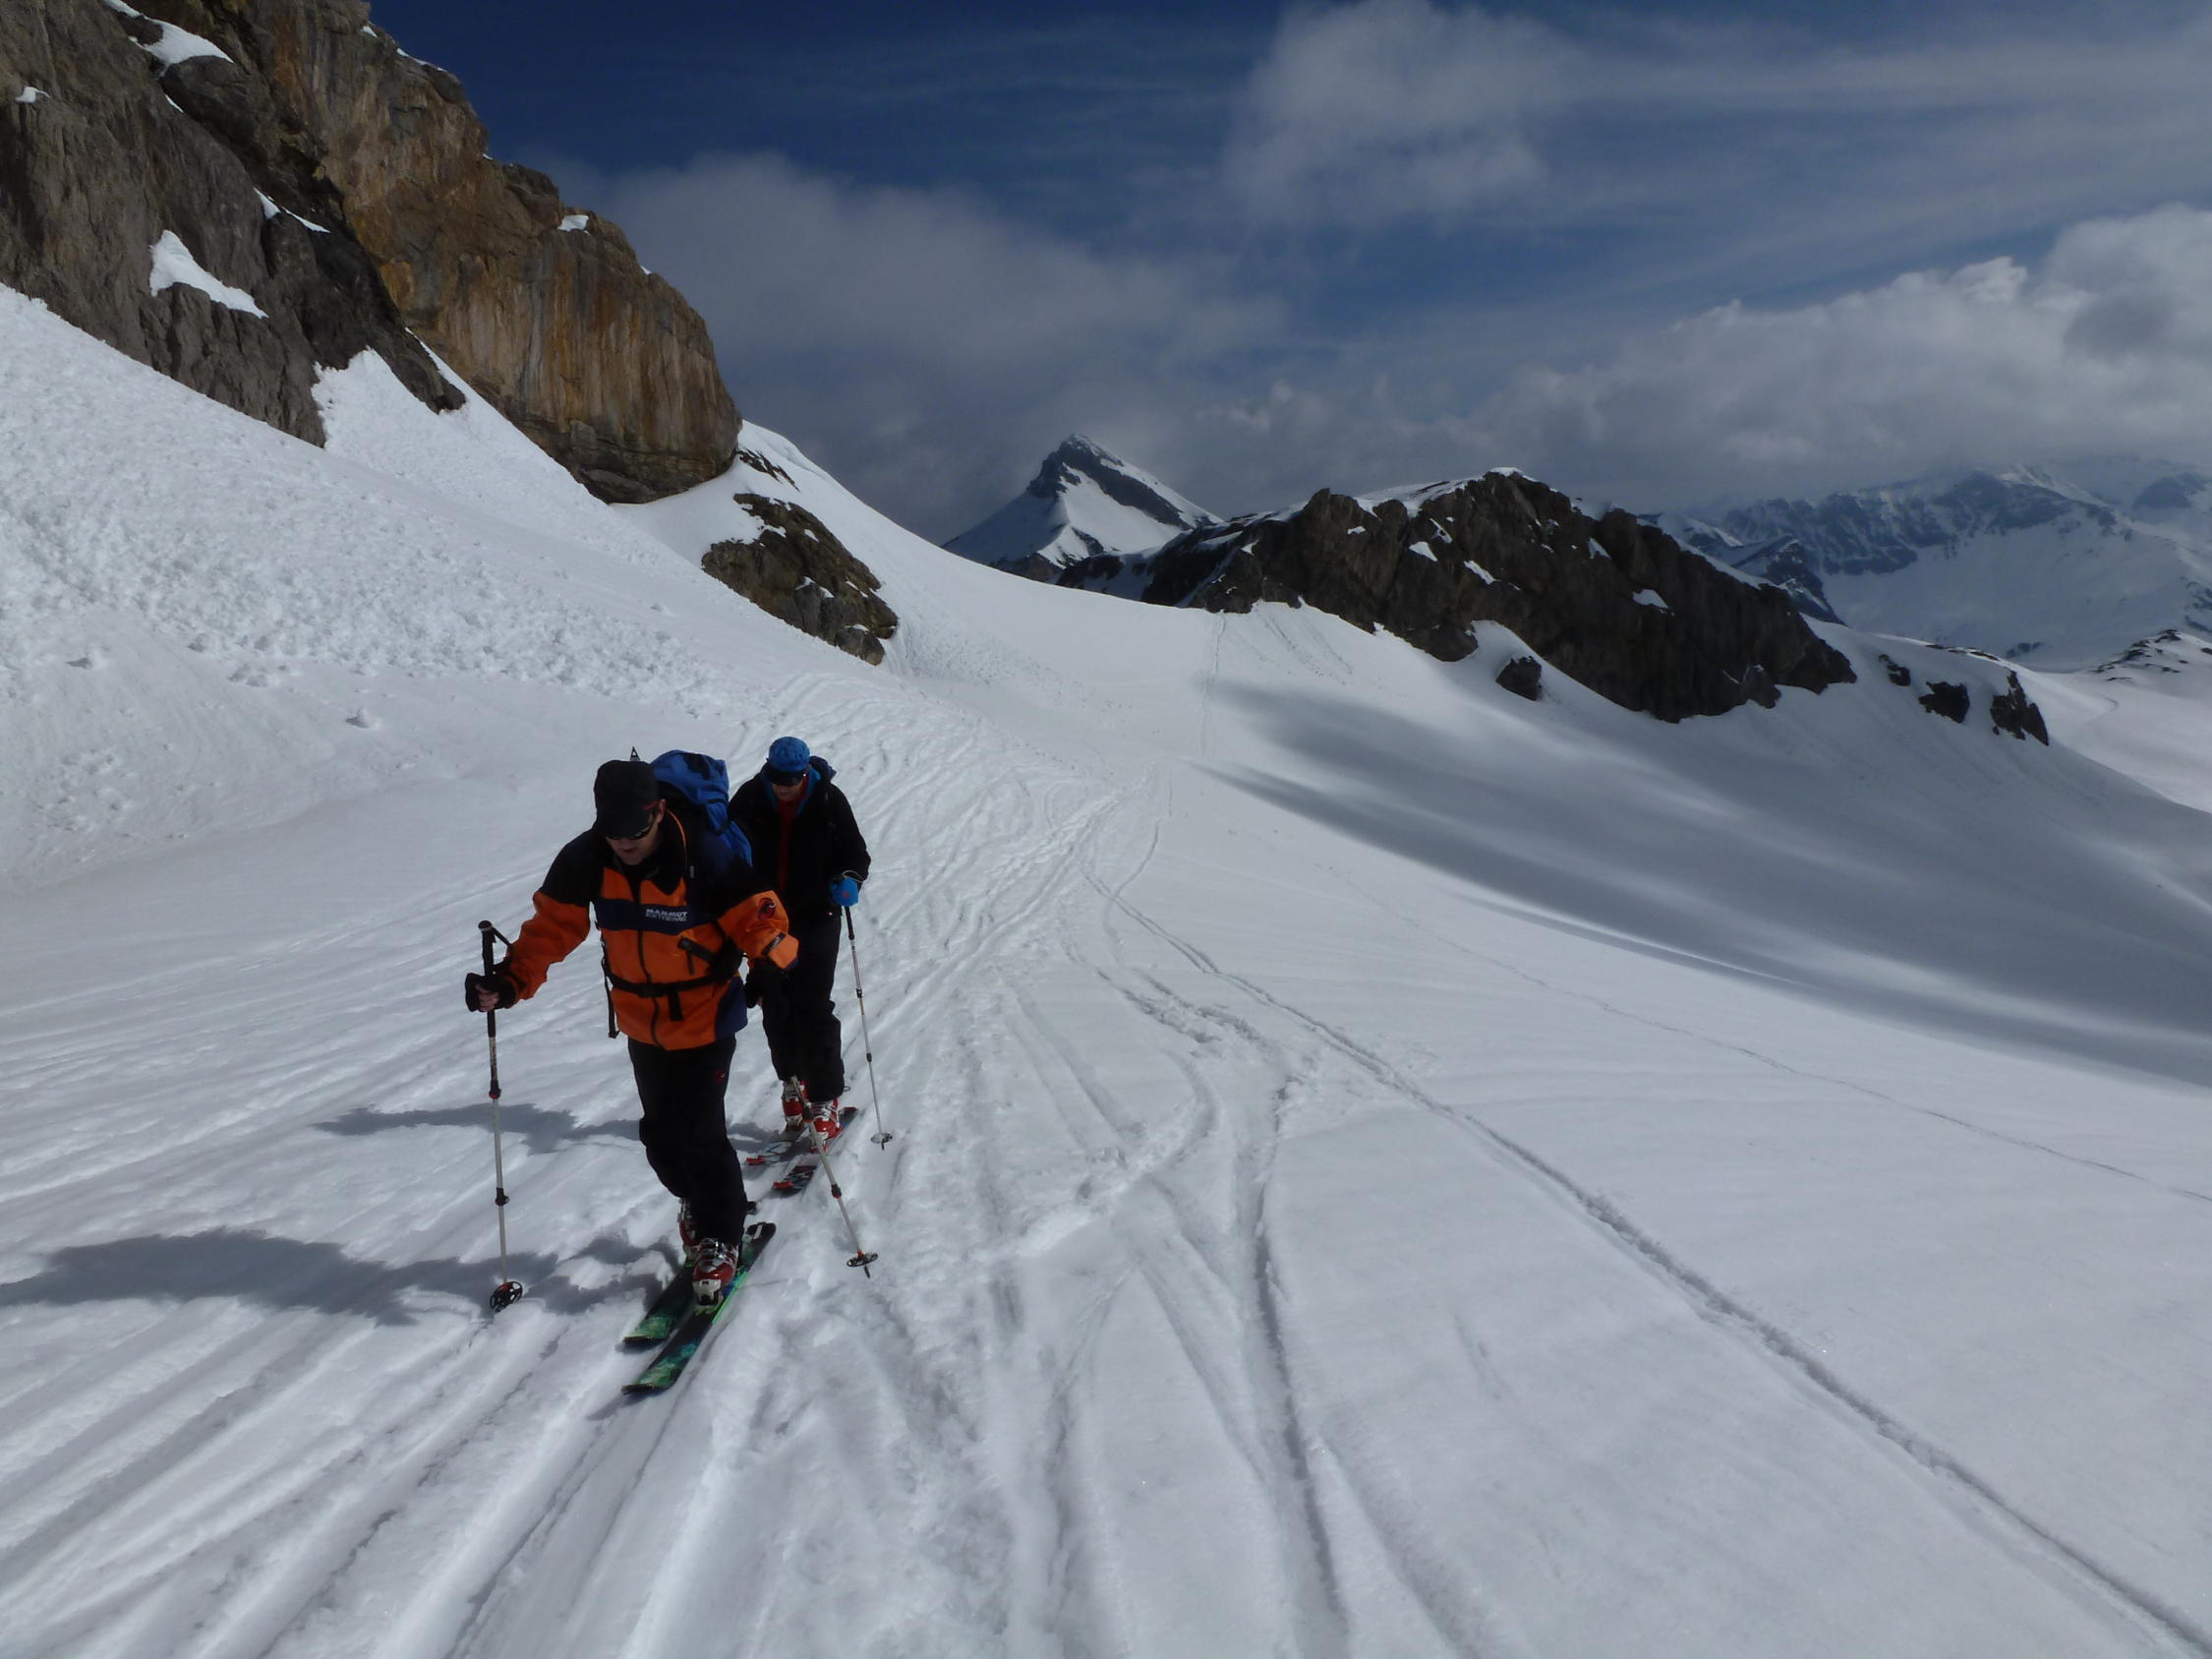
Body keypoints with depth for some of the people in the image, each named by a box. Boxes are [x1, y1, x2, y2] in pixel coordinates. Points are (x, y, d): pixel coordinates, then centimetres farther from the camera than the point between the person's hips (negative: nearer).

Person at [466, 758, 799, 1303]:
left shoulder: (705, 857, -24)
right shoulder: (585, 860, -12)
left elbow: (759, 914, -21)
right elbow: (551, 926, -4)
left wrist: (770, 960, -40)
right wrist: (510, 981, -17)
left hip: (706, 1018, -4)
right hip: (642, 1023, 5)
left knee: (700, 1133, -6)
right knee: (660, 1135, 12)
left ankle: (718, 1240, 17)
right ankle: (697, 1201, 42)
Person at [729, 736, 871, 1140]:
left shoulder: (829, 800, -9)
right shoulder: (750, 799, -4)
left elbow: (856, 855, -1)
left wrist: (849, 881, -22)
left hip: (815, 920, -3)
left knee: (813, 1008, -7)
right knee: (775, 1007, 11)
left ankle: (825, 1099, 1)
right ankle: (793, 1079, 32)